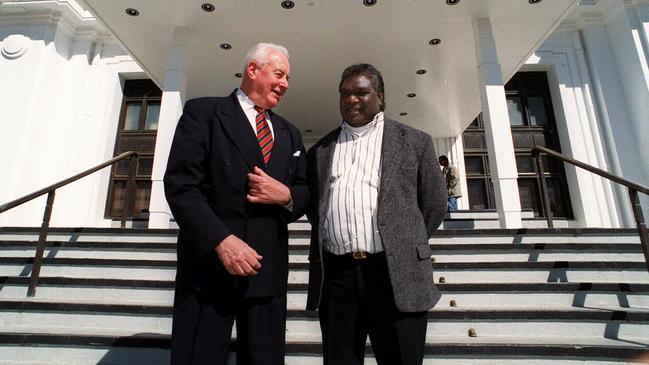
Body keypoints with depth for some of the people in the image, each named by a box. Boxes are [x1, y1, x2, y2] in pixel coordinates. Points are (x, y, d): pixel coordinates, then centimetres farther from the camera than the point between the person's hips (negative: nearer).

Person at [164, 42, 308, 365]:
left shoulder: (289, 133, 17)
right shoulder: (203, 112, 1)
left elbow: (305, 195, 16)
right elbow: (180, 184, -8)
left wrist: (286, 195, -8)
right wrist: (221, 240, -18)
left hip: (268, 269, 5)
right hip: (210, 263, -4)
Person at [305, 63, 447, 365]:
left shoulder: (414, 142, 6)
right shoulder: (320, 150, 14)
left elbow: (434, 205, 9)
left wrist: (402, 247, 10)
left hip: (396, 275, -2)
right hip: (335, 274, 3)